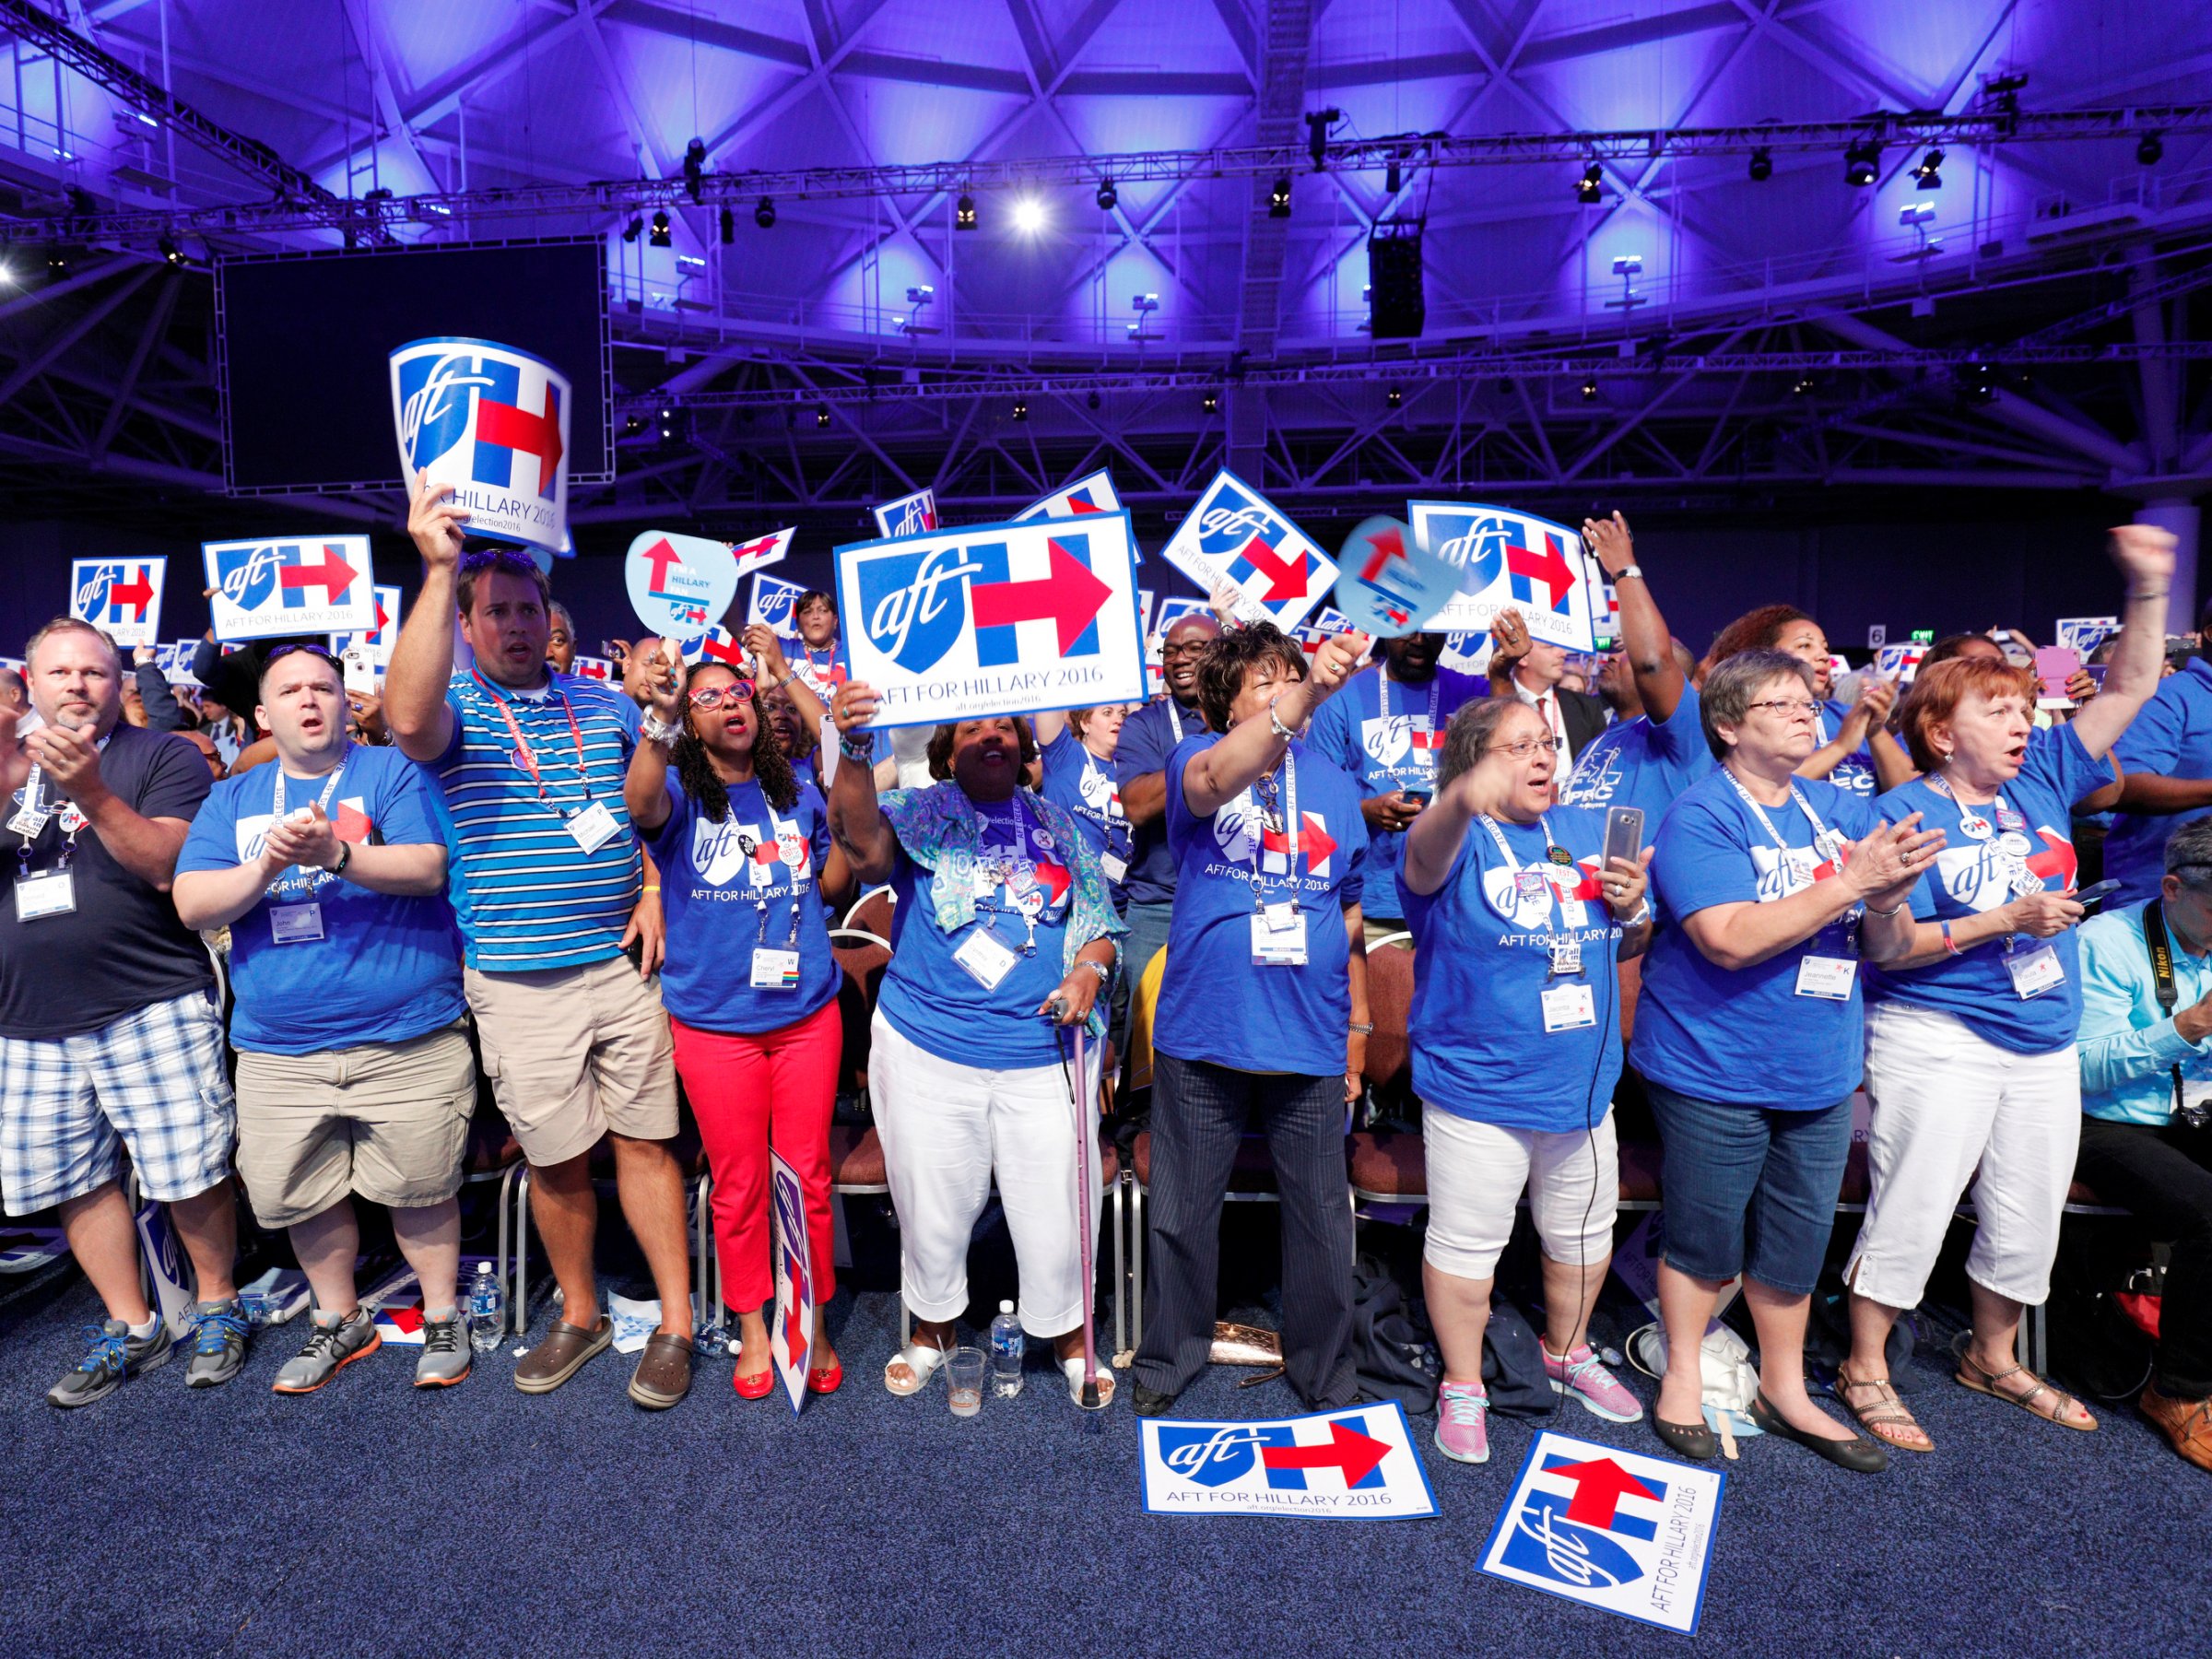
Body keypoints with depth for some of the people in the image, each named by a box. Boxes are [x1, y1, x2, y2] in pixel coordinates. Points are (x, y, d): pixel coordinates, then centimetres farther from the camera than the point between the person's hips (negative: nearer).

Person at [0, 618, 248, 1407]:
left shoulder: (162, 755, 2)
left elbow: (168, 866, -10)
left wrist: (91, 792, -22)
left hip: (152, 1009, -5)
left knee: (190, 1175, -2)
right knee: (77, 1184, 10)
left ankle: (216, 1308, 18)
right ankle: (130, 1328, 24)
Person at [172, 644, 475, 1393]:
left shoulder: (391, 771, 1)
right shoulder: (231, 800, 12)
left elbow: (427, 867, -12)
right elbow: (192, 905, 2)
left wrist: (335, 854, -26)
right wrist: (267, 865, -15)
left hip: (406, 1041, -3)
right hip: (278, 1050, 4)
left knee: (418, 1189, 4)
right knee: (301, 1197, 13)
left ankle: (442, 1317, 25)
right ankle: (339, 1322, 35)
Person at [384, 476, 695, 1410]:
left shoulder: (605, 705, 11)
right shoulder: (457, 711, -1)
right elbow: (408, 719, -27)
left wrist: (655, 889, 0)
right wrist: (438, 570, -29)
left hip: (623, 959, 2)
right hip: (520, 980, -2)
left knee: (645, 1140, 5)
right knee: (556, 1158, 9)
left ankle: (675, 1325, 16)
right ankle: (579, 1317, 30)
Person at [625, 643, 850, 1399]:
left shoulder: (797, 793, 7)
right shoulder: (680, 793, -4)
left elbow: (833, 878, 11)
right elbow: (641, 804, -28)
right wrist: (660, 719, -45)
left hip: (807, 1011, 2)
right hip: (714, 1020, -2)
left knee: (807, 1176, 10)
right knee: (738, 1183, 10)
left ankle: (813, 1323, 28)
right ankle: (753, 1329, 29)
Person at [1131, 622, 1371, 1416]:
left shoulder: (1334, 784, 6)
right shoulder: (1197, 756, -3)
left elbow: (1352, 912, 12)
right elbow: (1215, 781, -30)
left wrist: (1358, 1025, 12)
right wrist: (1304, 698, -44)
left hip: (1310, 1039, 2)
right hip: (1202, 1032, -2)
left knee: (1321, 1217, 14)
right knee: (1181, 1212, 13)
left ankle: (1324, 1373, 36)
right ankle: (1168, 1358, 36)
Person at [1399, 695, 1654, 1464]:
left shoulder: (1588, 832, 6)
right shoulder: (1458, 839, -12)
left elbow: (1630, 947, 16)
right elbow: (1426, 854, -39)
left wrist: (1633, 909, -8)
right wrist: (1465, 799, -60)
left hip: (1583, 1082, 6)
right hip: (1476, 1089, -6)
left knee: (1584, 1235, 23)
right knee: (1465, 1245, 6)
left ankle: (1568, 1355, 49)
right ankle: (1462, 1387, 29)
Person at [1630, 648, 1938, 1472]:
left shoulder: (1845, 811, 6)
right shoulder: (1700, 817, -14)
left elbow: (1888, 949, 7)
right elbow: (1731, 940, -26)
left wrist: (1887, 904, -15)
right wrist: (1849, 881, -24)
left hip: (1820, 1072, 6)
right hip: (1715, 1073, -6)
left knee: (1797, 1238, 18)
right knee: (1703, 1235, 10)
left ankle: (1783, 1389, 38)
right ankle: (1683, 1376, 33)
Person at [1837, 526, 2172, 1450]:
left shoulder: (2041, 780, 7)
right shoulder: (1904, 814, -12)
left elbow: (2130, 689, 7)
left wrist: (2149, 589, -3)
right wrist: (2004, 920, -21)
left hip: (2044, 1044, 7)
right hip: (1937, 1039, -7)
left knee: (2029, 1217, 18)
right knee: (1910, 1214, -1)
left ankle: (1993, 1358, 39)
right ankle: (1864, 1371, 16)